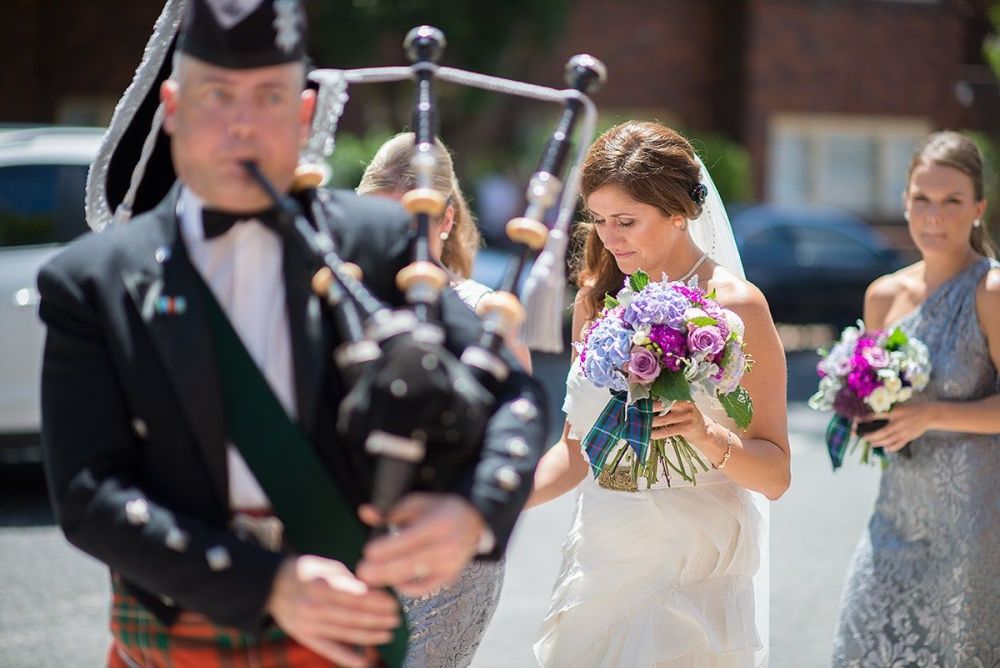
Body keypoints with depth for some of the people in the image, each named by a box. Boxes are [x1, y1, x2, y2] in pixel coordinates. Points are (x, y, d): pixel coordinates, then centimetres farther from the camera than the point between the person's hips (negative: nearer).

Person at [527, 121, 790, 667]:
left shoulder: (734, 305, -9)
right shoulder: (596, 300, 6)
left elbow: (775, 474, -9)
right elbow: (578, 451, 11)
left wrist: (706, 435, -26)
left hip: (693, 573, -4)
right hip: (600, 559, 5)